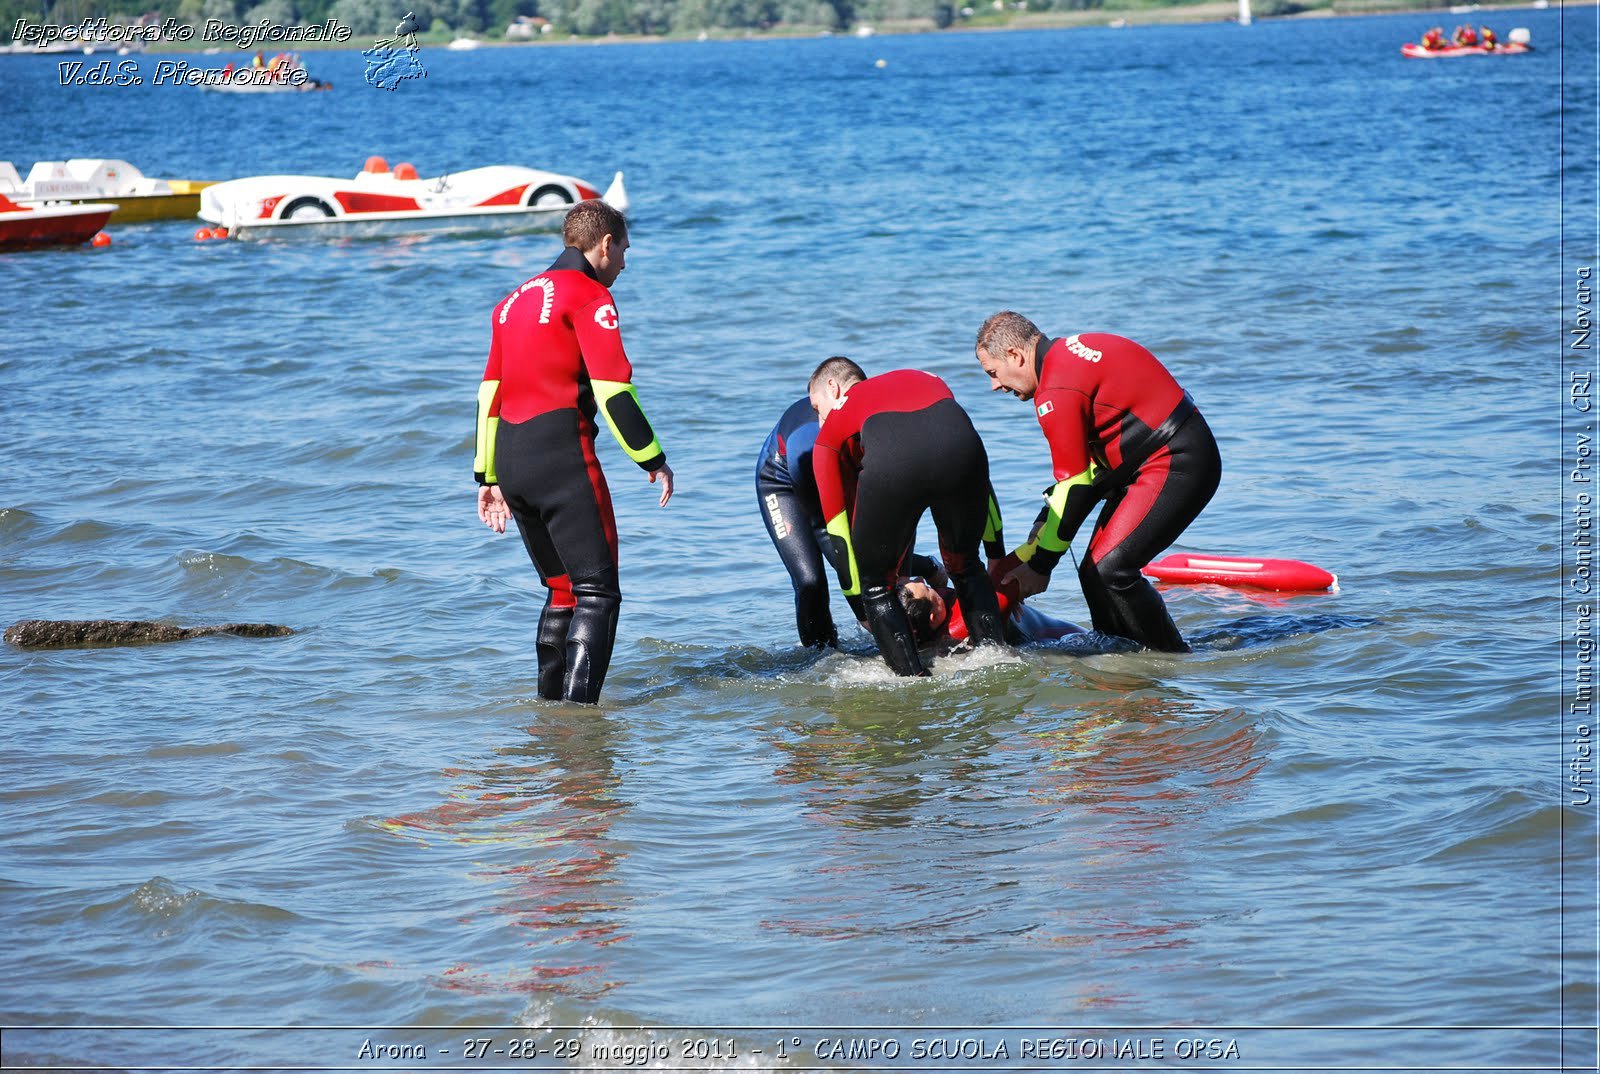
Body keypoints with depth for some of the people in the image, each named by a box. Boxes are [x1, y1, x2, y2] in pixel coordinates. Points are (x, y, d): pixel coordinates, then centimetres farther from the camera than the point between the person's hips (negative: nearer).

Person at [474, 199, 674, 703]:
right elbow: (613, 388, -12)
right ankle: (579, 708, -18)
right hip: (562, 455, -8)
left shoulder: (515, 300, 22)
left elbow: (490, 393, 22)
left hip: (510, 461, 8)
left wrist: (489, 477, 24)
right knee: (597, 591, -7)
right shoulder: (589, 295, -4)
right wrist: (653, 459, -6)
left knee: (562, 590, 18)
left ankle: (548, 704, 18)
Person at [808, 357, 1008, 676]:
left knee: (874, 585, 21)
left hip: (888, 465, -3)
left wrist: (864, 611, 43)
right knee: (965, 568, 29)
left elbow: (839, 529, 34)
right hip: (961, 445, 3)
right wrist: (998, 558, 49)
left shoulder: (829, 433, 34)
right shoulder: (927, 380, 44)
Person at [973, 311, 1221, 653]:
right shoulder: (1068, 353, 14)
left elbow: (1074, 487, -15)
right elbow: (1086, 467, 18)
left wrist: (1039, 566, -6)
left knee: (1109, 572, -15)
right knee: (1095, 572, 8)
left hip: (1176, 468, -10)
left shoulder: (1056, 393, -18)